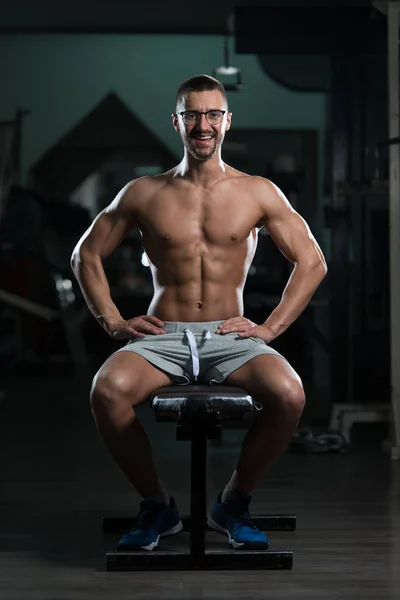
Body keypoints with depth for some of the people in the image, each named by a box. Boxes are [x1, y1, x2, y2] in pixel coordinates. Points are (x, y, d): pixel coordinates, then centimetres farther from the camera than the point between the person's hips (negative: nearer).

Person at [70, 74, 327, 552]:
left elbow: (312, 262, 9)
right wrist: (113, 322, 4)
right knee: (107, 390, -33)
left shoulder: (258, 193, 6)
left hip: (230, 339, 0)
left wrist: (270, 328, -1)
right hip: (162, 337, 0)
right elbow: (86, 254, 16)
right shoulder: (143, 194, 8)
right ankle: (156, 504, -8)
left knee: (288, 394, -33)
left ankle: (234, 502, -6)